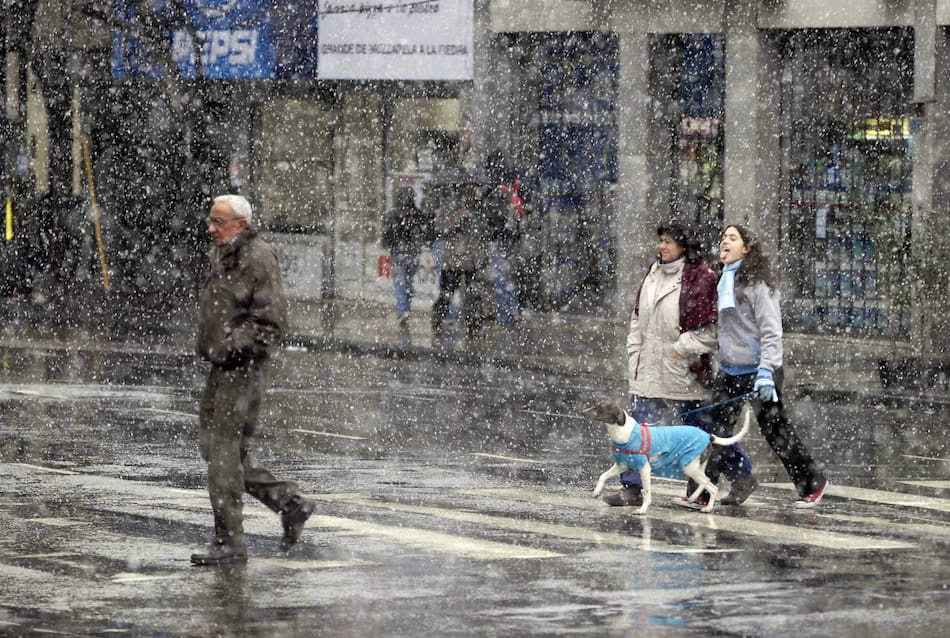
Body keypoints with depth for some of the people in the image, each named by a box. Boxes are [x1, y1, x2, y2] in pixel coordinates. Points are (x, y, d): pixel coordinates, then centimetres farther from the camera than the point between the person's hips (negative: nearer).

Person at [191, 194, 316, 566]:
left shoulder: (258, 259, -14)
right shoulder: (222, 257, 16)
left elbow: (271, 320, -18)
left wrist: (232, 344, -23)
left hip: (242, 368, -10)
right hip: (222, 367, 10)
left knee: (224, 451, -8)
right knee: (213, 446, 13)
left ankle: (229, 542, -2)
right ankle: (290, 503, 21)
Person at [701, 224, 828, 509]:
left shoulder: (757, 282, -11)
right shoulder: (721, 281, 12)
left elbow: (771, 331, -16)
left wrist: (766, 370, -23)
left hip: (758, 370, -7)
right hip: (729, 371, 7)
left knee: (776, 431, 1)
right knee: (716, 429, -2)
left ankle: (813, 483, 16)